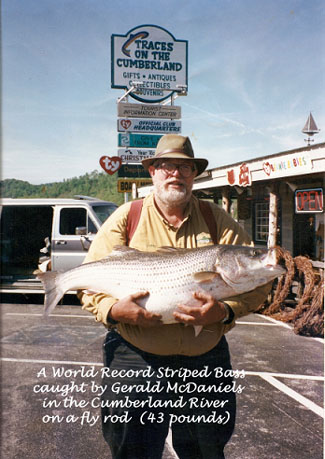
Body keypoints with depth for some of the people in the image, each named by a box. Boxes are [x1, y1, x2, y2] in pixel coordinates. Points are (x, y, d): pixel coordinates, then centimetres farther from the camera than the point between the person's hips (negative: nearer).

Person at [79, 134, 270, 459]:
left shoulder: (217, 221, 2)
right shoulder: (125, 218, -1)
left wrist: (224, 311, -20)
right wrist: (114, 310, -20)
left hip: (206, 362, 2)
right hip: (136, 360, -1)